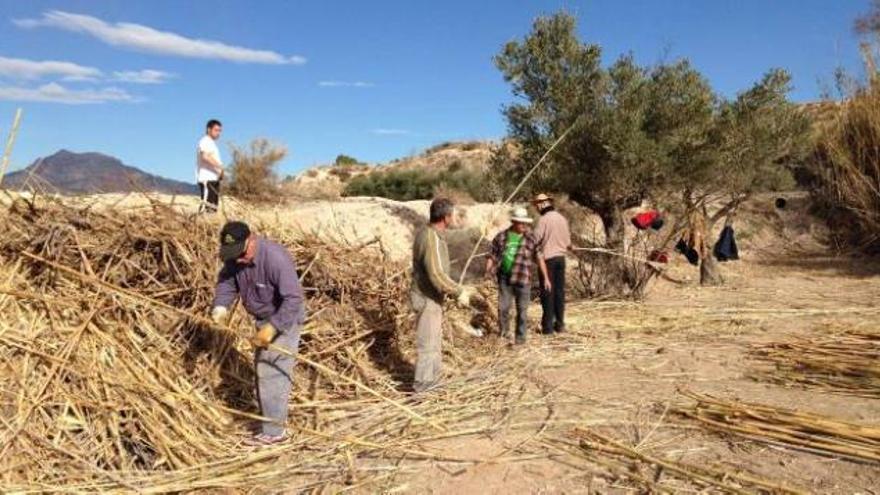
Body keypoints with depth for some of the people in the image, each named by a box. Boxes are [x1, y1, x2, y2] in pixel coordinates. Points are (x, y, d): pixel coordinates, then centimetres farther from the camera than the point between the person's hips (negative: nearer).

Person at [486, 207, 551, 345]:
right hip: (505, 280, 1)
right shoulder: (501, 237, 4)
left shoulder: (530, 239, 1)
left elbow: (539, 258, 3)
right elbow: (492, 256, 8)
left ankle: (520, 336, 19)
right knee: (503, 308, 0)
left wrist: (546, 278, 0)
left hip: (523, 280, -1)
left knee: (522, 310, 5)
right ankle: (503, 332, 21)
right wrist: (488, 270, -7)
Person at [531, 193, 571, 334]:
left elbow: (535, 239, -15)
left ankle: (548, 325, 3)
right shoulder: (562, 218, 6)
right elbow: (568, 240, 12)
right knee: (560, 291, 11)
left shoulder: (544, 219, -13)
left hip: (548, 258, -6)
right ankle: (560, 324, 16)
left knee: (547, 292, 0)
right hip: (561, 257, 6)